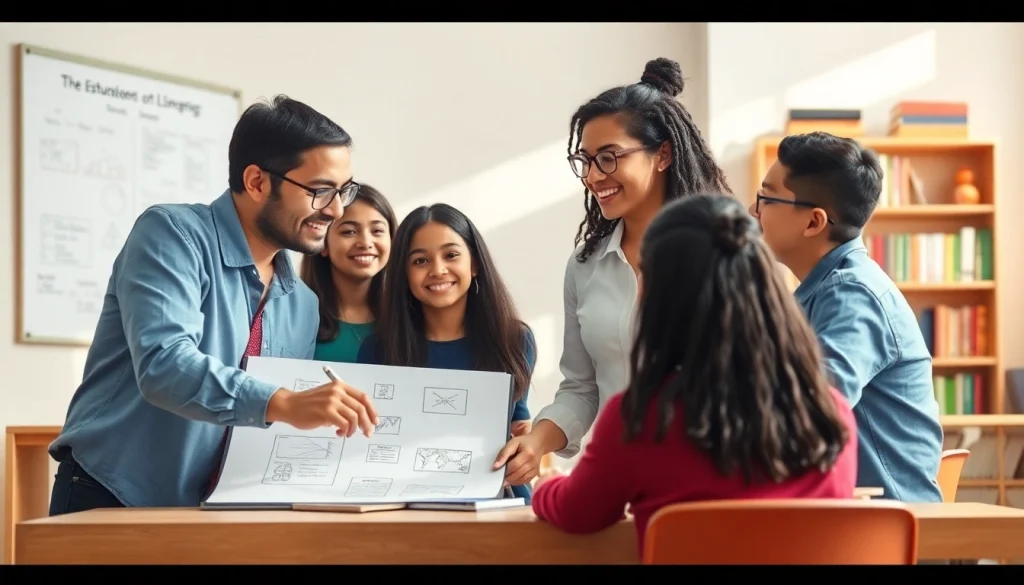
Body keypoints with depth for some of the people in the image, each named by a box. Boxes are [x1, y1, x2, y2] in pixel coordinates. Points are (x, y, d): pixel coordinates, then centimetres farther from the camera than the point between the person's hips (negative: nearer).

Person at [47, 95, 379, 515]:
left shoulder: (303, 305, 9)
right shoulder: (173, 234, -9)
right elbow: (163, 364, -25)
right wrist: (282, 403, -36)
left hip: (205, 515, 5)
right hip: (111, 504, -5)